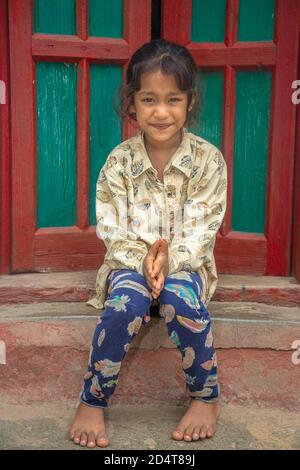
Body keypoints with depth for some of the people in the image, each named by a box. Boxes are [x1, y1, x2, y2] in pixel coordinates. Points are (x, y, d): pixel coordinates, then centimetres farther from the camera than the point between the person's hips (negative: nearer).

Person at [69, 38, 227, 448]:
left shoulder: (208, 160, -8)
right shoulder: (119, 161, -5)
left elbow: (201, 231, -9)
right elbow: (111, 230, -5)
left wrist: (169, 260, -27)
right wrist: (144, 260, -23)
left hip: (187, 263, 0)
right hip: (130, 261, 1)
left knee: (181, 297, -34)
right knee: (126, 304, -32)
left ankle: (206, 396, -12)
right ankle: (92, 401, -13)